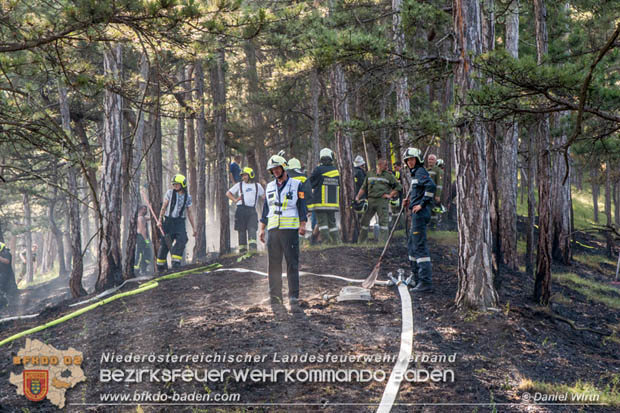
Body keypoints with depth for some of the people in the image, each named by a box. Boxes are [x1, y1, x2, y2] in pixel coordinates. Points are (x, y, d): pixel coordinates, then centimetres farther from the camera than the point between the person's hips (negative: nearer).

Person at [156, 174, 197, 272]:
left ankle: (176, 263, -16)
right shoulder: (170, 193, 0)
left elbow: (189, 213, 10)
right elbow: (164, 207, 3)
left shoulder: (188, 197, 5)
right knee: (164, 243, 0)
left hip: (180, 222, 1)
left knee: (181, 241, -19)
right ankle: (160, 265, 14)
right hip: (168, 221, -1)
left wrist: (193, 227, 9)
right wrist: (160, 220, -3)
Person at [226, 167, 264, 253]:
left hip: (252, 210, 0)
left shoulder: (257, 186, 19)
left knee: (252, 229, -15)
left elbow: (264, 196, 26)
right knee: (242, 231, -2)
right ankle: (242, 250, 0)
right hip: (241, 210, 0)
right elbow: (228, 193, 18)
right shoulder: (239, 185, 16)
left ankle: (253, 248, -24)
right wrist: (235, 200, 1)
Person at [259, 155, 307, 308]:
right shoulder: (270, 187, 17)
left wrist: (302, 225, -8)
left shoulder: (296, 185, 4)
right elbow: (266, 208, 20)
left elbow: (302, 206, 2)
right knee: (274, 264, 3)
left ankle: (294, 296, -4)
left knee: (292, 263, -6)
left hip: (290, 229, -4)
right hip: (273, 230, 4)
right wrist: (262, 228, 14)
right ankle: (275, 296, 7)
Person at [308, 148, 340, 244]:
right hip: (333, 202, 5)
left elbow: (310, 184, -1)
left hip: (321, 202, -5)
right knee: (332, 222, 13)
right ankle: (335, 239, 12)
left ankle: (325, 239, -12)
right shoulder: (336, 171, 6)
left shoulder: (318, 170, -9)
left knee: (322, 222, -4)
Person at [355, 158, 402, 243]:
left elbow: (398, 186, 6)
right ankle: (361, 241, 14)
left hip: (382, 201, -3)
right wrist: (358, 197, 6)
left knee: (383, 221, -6)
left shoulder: (389, 176, 4)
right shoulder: (370, 174, 12)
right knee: (364, 220, 3)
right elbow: (364, 187, 16)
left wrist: (390, 195, -3)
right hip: (370, 200, 3)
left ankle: (383, 241, -3)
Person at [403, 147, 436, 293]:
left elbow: (431, 185, -26)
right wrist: (411, 200, 16)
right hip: (417, 214, 11)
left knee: (419, 245, -13)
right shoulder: (415, 173, 21)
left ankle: (426, 282, -15)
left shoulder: (420, 172, -10)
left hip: (420, 213, -11)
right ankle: (417, 276, 27)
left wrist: (422, 204, -22)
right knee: (412, 244, 18)